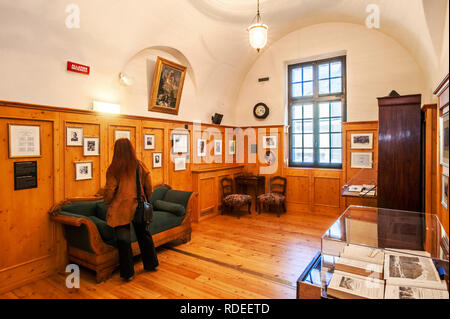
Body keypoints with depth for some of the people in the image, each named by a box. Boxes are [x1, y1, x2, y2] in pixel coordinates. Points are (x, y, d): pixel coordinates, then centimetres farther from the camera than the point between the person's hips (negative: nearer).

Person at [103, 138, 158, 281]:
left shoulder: (113, 169, -11)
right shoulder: (140, 165, -3)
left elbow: (109, 191, -7)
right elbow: (148, 187, 2)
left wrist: (107, 202, 14)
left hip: (121, 209, -3)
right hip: (138, 207, 3)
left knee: (124, 240, 8)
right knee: (144, 235, 19)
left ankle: (128, 273, 19)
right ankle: (151, 264, 33)